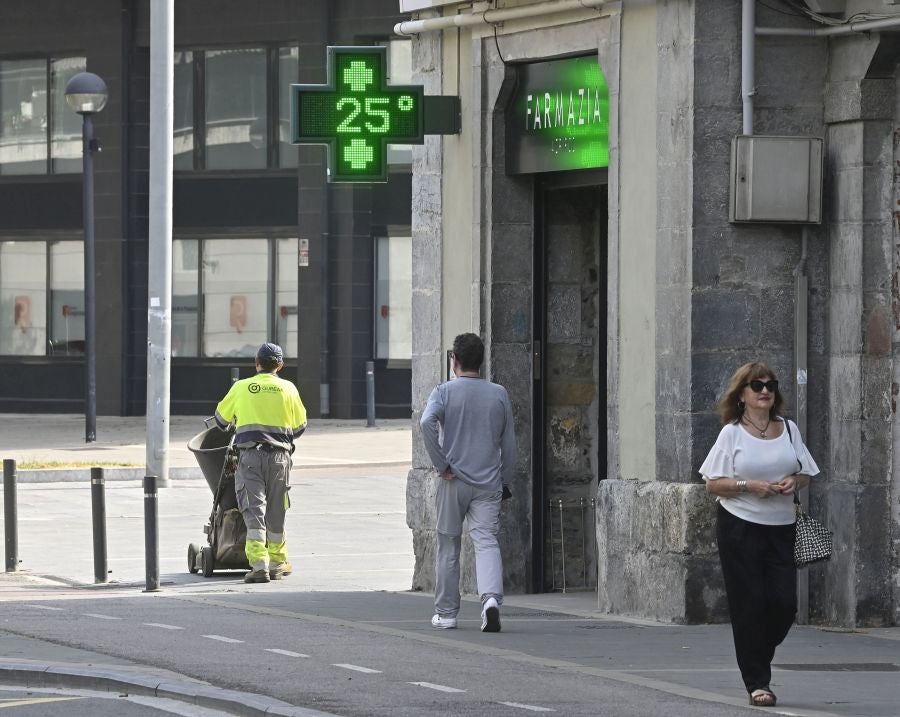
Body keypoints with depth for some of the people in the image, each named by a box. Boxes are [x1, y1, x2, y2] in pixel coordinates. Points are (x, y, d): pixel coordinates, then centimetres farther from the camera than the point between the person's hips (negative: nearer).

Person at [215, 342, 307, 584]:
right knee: (276, 511, 13)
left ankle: (258, 564, -14)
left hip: (249, 455, -1)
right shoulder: (288, 389, 5)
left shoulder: (241, 387, 4)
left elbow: (221, 419, 17)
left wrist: (231, 428, 40)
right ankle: (277, 562, 23)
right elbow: (300, 426, 12)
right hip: (278, 455, 1)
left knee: (253, 510, -3)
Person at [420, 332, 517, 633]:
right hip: (488, 483, 1)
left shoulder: (444, 392, -4)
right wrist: (505, 481, 17)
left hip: (453, 481, -1)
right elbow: (508, 442, 8)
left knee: (448, 546, 11)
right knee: (487, 542, -6)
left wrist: (441, 464, -14)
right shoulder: (499, 394, 5)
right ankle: (491, 598, -30)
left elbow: (427, 422, -22)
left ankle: (446, 612, 19)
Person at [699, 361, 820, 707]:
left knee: (784, 602, -3)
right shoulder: (732, 433, -2)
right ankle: (757, 682, 3)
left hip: (781, 526, 4)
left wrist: (794, 481, -8)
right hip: (741, 526, -4)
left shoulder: (788, 429, 9)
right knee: (750, 604, -4)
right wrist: (749, 486, -17)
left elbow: (806, 474, 15)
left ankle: (758, 659, 25)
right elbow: (712, 484, -3)